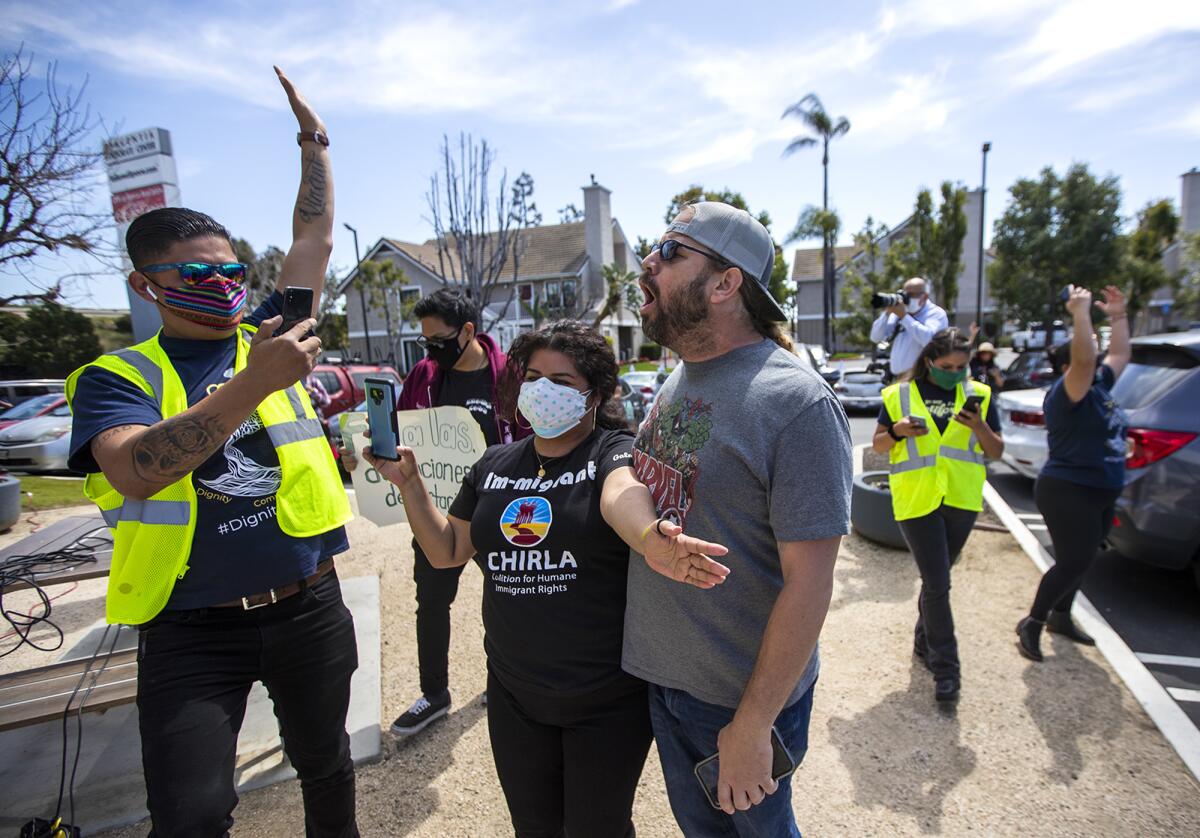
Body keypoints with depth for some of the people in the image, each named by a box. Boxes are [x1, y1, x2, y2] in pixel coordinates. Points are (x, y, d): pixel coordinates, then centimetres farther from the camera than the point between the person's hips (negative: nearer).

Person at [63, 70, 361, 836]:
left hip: (309, 607, 3)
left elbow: (314, 239, 12)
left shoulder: (268, 337, 4)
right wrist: (252, 385, -32)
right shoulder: (116, 376, -3)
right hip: (192, 631, -2)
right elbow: (135, 471, -23)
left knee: (325, 762, 22)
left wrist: (314, 141, 17)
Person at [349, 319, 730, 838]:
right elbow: (447, 551, 9)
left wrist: (649, 538, -58)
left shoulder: (615, 451, -12)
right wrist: (407, 481, -2)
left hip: (606, 698, -4)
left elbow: (620, 495, -36)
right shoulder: (496, 465, 4)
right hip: (513, 694, 5)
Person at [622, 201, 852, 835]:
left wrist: (752, 725, -18)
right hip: (661, 673, 6)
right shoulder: (676, 381, 1)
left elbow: (809, 583, -23)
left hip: (743, 694, -6)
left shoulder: (797, 403, -24)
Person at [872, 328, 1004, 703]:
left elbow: (996, 452, 5)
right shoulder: (899, 395, -1)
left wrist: (980, 426, -15)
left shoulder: (978, 394, 5)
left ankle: (924, 642, 36)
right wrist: (897, 431, -17)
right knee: (937, 584, -3)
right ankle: (945, 668, 9)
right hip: (916, 500, -3)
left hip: (961, 500, 3)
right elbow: (878, 445, 5)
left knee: (937, 578, 16)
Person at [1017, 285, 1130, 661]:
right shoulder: (1067, 394, -17)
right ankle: (1032, 623, 5)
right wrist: (1081, 312, -33)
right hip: (1068, 492, -9)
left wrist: (1118, 315, 16)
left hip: (1099, 493, 9)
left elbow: (1120, 355, 22)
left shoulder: (1099, 387, 9)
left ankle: (1060, 616, 33)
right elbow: (1083, 360, -34)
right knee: (1074, 562, -7)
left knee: (1079, 560, 18)